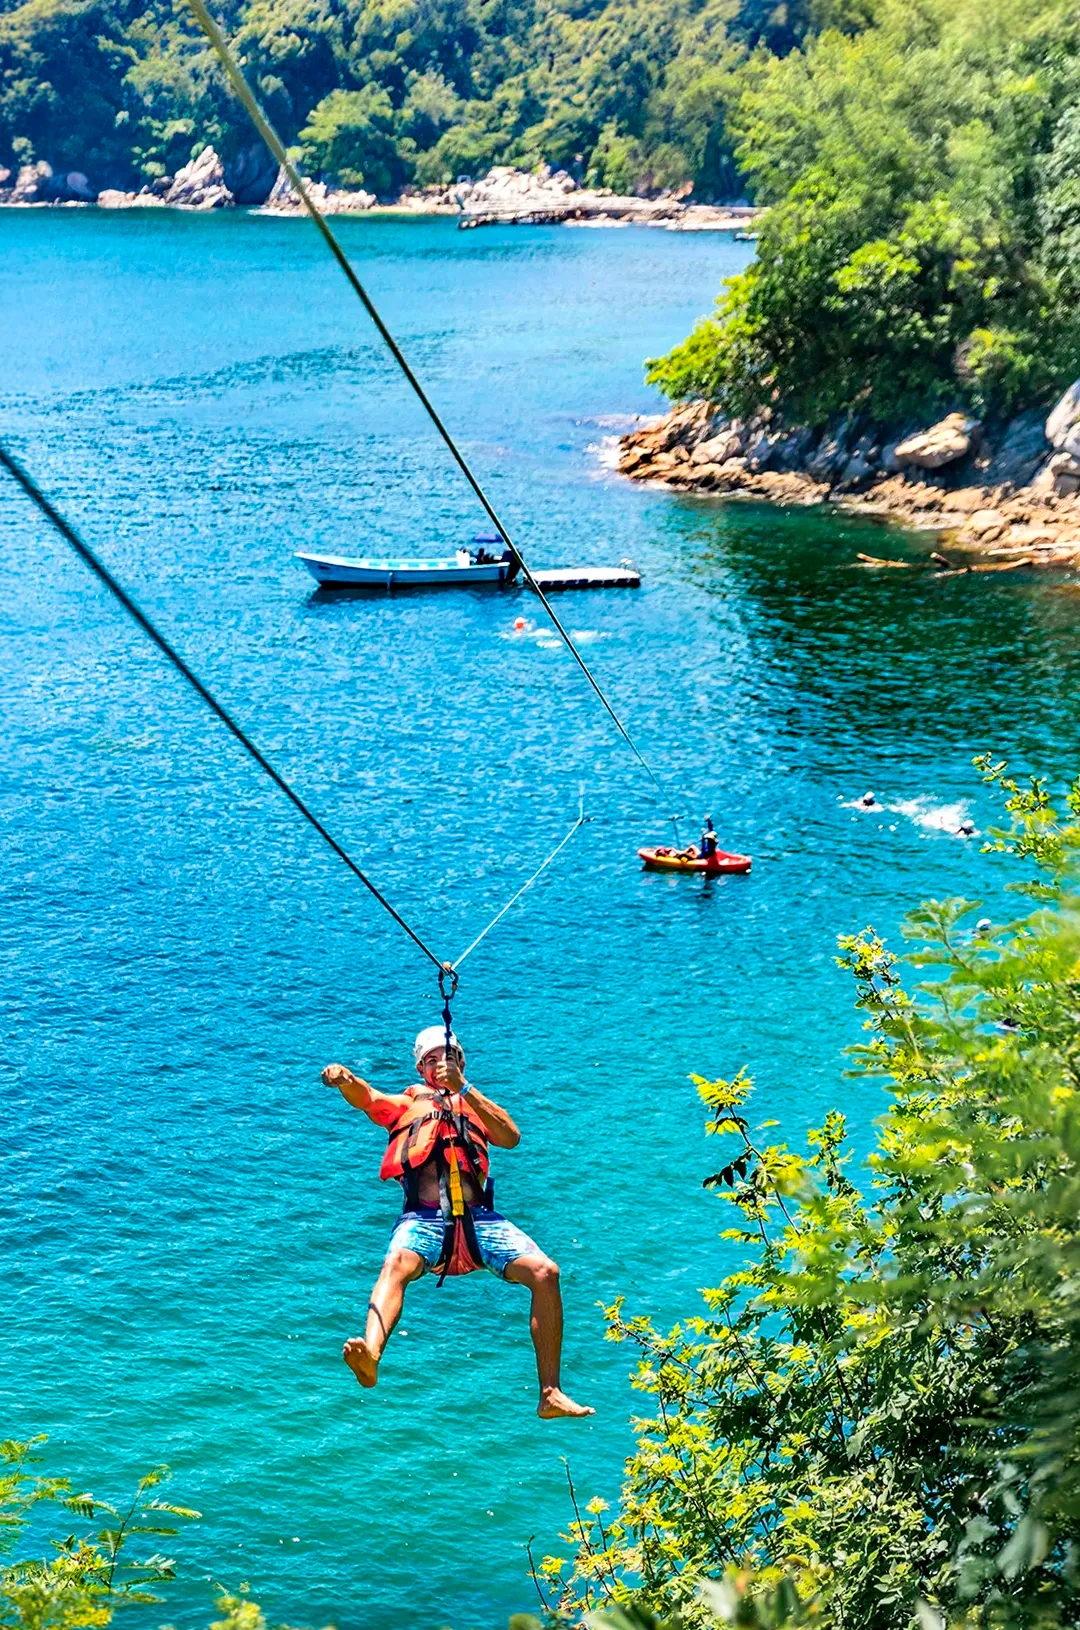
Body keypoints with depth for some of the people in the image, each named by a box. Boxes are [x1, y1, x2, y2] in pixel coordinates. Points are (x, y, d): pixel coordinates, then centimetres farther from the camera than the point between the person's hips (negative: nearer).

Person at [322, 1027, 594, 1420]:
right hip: (424, 1218, -2)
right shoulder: (406, 1104, 27)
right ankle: (370, 1354, -60)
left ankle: (550, 1394, -16)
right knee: (395, 1264, -34)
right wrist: (345, 1079, -21)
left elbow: (511, 1137, 6)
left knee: (544, 1271, -19)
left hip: (478, 1219, 2)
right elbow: (365, 1098, 4)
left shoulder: (478, 1107, 29)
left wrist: (462, 1087, -3)